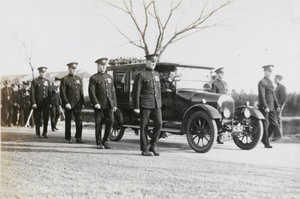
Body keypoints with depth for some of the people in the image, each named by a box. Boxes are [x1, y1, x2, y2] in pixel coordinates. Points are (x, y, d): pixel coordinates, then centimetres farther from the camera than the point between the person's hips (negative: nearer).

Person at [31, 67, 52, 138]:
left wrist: (50, 102, 6)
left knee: (46, 118, 3)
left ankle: (45, 133, 13)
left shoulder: (47, 81, 13)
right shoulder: (35, 81, 1)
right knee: (37, 118, 3)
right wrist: (33, 103, -11)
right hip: (38, 103, -3)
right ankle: (38, 133, 12)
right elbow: (32, 93, -3)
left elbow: (49, 92, 13)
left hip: (46, 103, 3)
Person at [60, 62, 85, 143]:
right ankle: (68, 138, 16)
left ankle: (78, 137, 2)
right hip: (69, 104, -4)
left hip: (77, 104, 4)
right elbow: (62, 93, -7)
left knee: (79, 120, -3)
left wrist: (82, 103, 8)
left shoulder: (78, 79, 14)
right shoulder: (65, 79, -1)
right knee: (68, 121, 5)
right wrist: (66, 103, -15)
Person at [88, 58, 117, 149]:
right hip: (99, 105, -4)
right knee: (98, 123, 1)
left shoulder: (109, 77, 17)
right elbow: (91, 92, -8)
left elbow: (113, 91, 16)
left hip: (109, 104, 4)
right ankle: (99, 143, 12)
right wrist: (95, 103, -18)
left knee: (110, 121, -4)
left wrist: (114, 104, 10)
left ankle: (105, 140, 12)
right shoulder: (94, 78, 1)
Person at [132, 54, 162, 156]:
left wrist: (160, 103, 18)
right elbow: (136, 92, -6)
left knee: (159, 123, -4)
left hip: (156, 104, 5)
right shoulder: (141, 75, -3)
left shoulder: (157, 74, 17)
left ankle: (153, 146, 11)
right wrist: (136, 107, -10)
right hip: (145, 105, -5)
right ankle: (144, 149, 9)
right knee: (144, 126, 1)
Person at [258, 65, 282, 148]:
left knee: (274, 123, 5)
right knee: (265, 124, -1)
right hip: (264, 107, -8)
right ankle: (266, 143, 6)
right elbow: (262, 95, -17)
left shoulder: (270, 82, 17)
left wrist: (277, 105, 17)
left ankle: (263, 138, 19)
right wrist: (265, 107, -22)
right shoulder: (262, 82, -9)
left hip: (271, 107, 8)